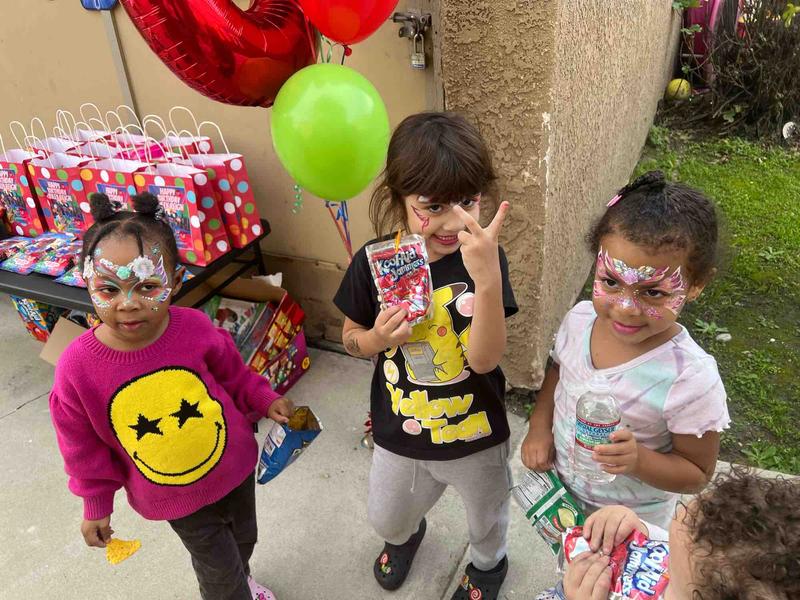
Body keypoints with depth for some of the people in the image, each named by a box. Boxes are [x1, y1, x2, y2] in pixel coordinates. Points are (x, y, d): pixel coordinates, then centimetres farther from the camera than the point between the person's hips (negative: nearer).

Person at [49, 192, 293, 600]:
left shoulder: (195, 329, -22)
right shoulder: (77, 368, -24)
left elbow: (233, 374, 0)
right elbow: (85, 449, -8)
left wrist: (265, 400, -4)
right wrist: (96, 506, 1)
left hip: (234, 463, 3)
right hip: (173, 495, -2)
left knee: (244, 538, 29)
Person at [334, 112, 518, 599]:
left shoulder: (484, 260, -22)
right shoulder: (373, 263, -18)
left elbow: (485, 358, -30)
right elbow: (351, 338, -2)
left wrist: (488, 279, -45)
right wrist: (377, 338, -26)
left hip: (477, 435, -1)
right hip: (400, 434, 2)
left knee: (487, 520, 29)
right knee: (386, 520, 29)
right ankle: (407, 534, 67)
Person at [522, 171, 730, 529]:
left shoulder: (691, 380, -33)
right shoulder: (579, 319, -20)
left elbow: (697, 474, -17)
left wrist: (638, 460, -36)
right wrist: (539, 427, -10)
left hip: (629, 525, -4)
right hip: (560, 490, 4)